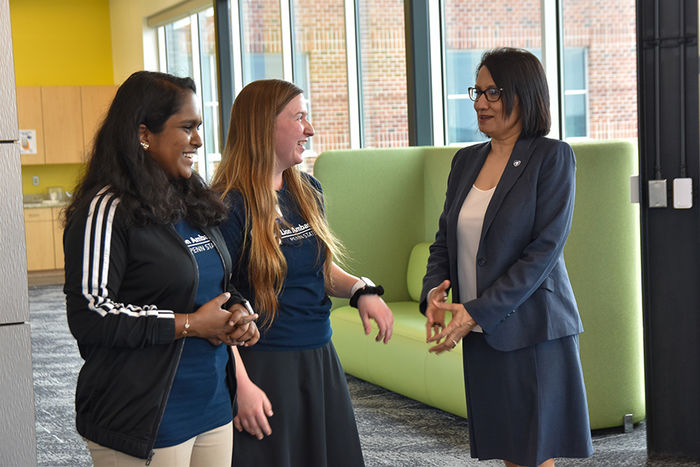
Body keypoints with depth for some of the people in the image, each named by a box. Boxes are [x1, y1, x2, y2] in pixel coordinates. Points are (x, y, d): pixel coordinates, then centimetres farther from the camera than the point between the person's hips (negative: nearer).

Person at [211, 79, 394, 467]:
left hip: (319, 360, 7)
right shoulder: (230, 205, -15)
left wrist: (360, 290, -1)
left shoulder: (308, 190, 8)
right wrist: (241, 385, -20)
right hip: (263, 366, -7)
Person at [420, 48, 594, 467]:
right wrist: (434, 291, -5)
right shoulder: (466, 160, 12)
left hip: (531, 330, -6)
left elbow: (545, 249, -15)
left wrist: (477, 311, -18)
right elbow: (446, 239, 16)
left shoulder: (552, 157, -8)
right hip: (481, 336, 6)